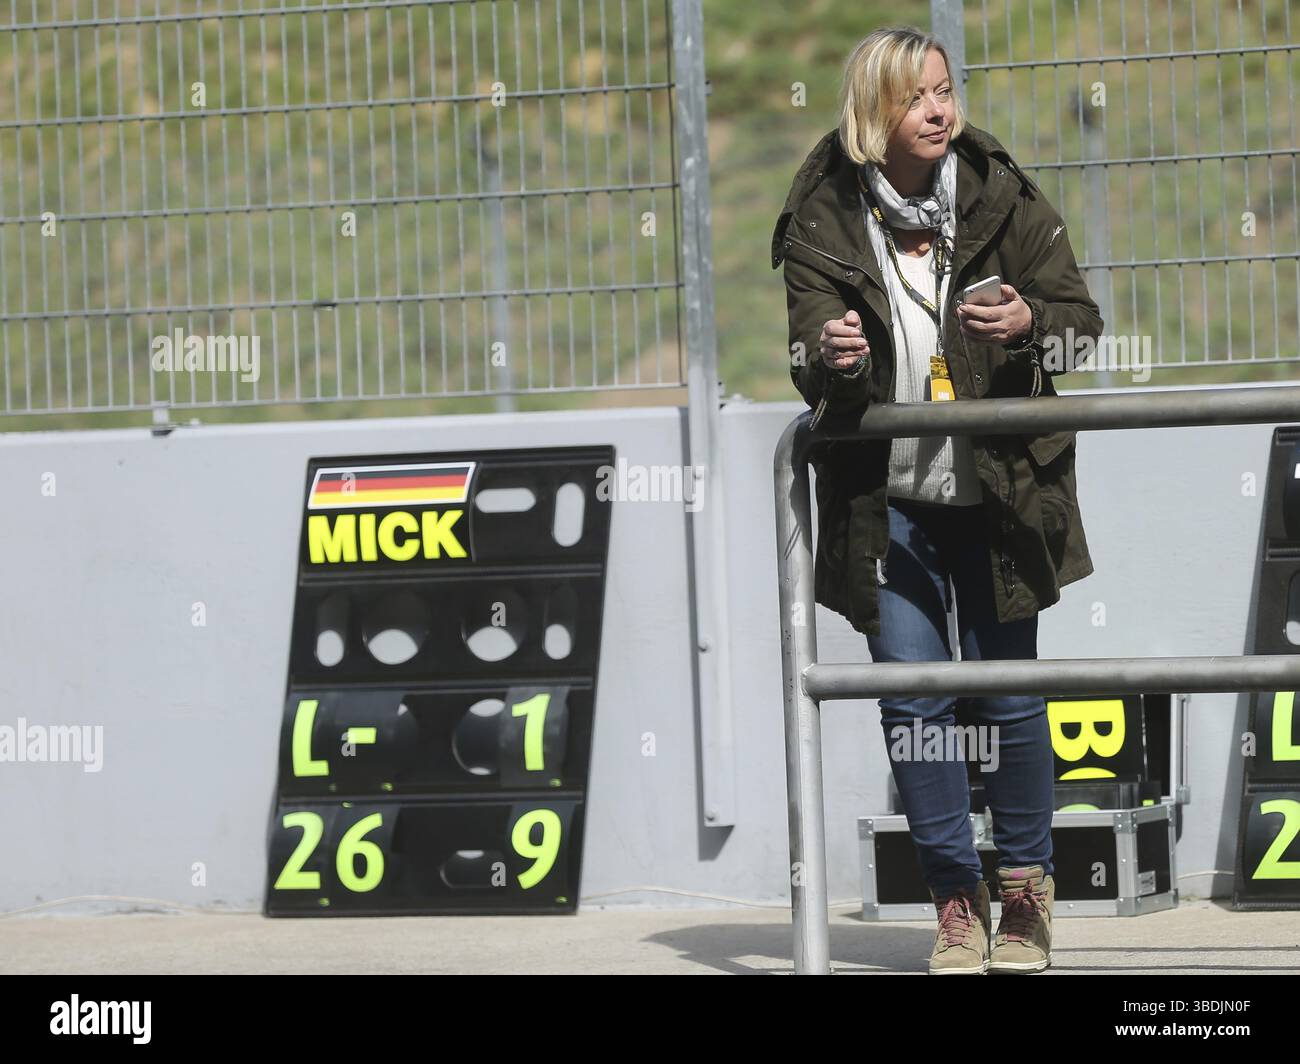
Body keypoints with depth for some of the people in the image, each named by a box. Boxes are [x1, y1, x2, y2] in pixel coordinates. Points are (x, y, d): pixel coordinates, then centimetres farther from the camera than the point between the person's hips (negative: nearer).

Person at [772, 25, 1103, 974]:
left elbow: (1081, 316, 4)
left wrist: (1031, 323, -18)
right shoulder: (825, 222, -4)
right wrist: (830, 357, -31)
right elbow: (810, 353, -8)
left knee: (1009, 692, 5)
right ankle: (957, 898, 10)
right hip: (888, 499, 0)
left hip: (997, 492, 0)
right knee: (913, 701, -1)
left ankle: (1027, 886, 20)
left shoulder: (1004, 201, -2)